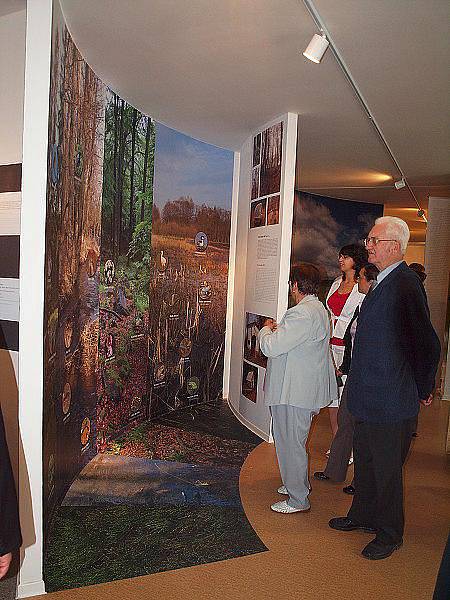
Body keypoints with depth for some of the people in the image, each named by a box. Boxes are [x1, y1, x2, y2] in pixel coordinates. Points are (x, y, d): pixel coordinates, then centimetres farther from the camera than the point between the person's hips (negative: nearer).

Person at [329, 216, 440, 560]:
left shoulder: (404, 284, -21)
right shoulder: (384, 282, 10)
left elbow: (428, 345, -18)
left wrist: (423, 390, -5)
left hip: (390, 402, -9)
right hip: (370, 398, 9)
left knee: (387, 470, 9)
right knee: (364, 461, 23)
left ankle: (390, 534, 29)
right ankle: (363, 516, 43)